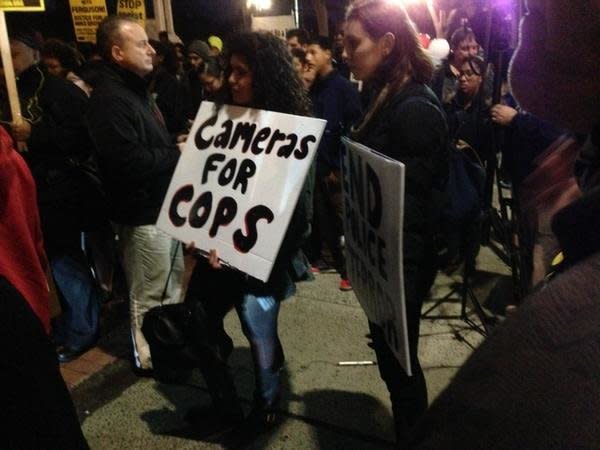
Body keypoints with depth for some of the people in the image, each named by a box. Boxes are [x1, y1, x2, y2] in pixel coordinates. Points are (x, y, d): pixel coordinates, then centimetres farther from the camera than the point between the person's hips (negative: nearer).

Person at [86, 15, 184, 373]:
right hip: (143, 212, -10)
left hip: (165, 203, 10)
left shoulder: (137, 88, 13)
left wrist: (178, 147, 0)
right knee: (149, 294, 6)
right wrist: (178, 154, -16)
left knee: (173, 282, 23)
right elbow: (130, 161, -29)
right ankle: (149, 358, 25)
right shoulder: (109, 98, -20)